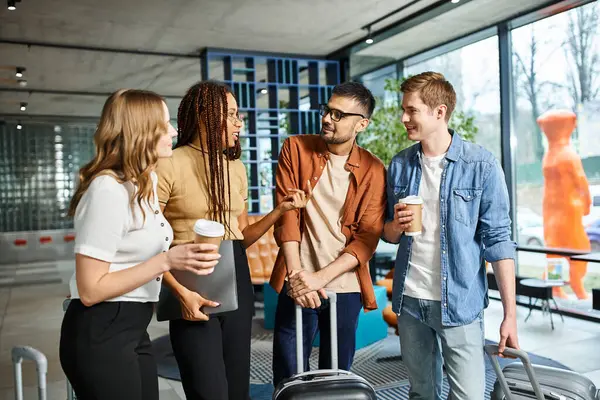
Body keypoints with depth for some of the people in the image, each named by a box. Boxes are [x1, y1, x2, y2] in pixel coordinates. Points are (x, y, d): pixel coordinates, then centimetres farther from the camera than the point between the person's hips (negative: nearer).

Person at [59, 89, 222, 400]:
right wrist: (167, 261, -25)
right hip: (100, 335, -9)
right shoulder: (108, 190, -20)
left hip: (133, 330, 9)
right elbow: (90, 289, -21)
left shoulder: (144, 183, 10)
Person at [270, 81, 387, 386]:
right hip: (298, 285, 0)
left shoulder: (373, 171, -1)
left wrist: (320, 277, -16)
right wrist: (296, 275, -15)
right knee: (288, 380, 5)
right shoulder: (295, 149, 1)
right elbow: (286, 214, -6)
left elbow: (367, 238, -5)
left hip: (345, 288, 1)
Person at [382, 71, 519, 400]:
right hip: (409, 300, 4)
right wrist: (396, 226, -11)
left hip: (459, 302, -4)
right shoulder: (399, 165, 4)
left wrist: (510, 313, -10)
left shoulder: (481, 165, -8)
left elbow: (497, 239, -7)